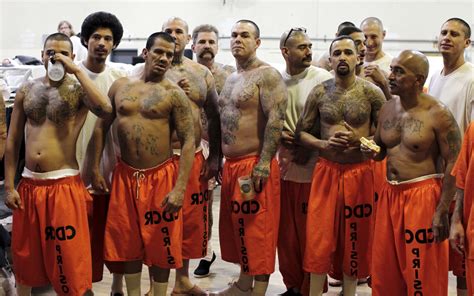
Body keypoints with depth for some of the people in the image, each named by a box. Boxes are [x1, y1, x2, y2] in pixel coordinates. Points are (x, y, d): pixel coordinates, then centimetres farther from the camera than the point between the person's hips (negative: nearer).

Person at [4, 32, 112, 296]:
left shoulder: (77, 91, -2)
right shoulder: (26, 91, 9)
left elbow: (106, 109, -25)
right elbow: (13, 141, 10)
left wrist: (78, 71, -20)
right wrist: (9, 186, 4)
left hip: (64, 186, -4)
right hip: (28, 185, 4)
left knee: (69, 260, 0)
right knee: (24, 260, 15)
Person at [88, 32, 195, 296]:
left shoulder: (174, 93, -6)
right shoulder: (120, 86, 6)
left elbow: (189, 141, -11)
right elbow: (102, 127, 13)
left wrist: (180, 188, -19)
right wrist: (95, 168, 6)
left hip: (161, 177, -3)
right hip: (125, 175, 4)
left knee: (161, 243, 5)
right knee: (128, 242, 11)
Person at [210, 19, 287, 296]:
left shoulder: (267, 75, -10)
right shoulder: (231, 79, 18)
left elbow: (276, 120, -20)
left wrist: (264, 163, -25)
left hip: (255, 164, -9)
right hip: (231, 164, 9)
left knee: (258, 230, -4)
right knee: (237, 227, 15)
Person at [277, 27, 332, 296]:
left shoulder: (323, 79, -7)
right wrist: (278, 134, -5)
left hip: (313, 171, -4)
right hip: (283, 168, 4)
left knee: (311, 235, 3)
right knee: (286, 233, 12)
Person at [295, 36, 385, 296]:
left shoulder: (371, 92, -3)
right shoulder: (319, 93, 2)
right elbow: (301, 133, 6)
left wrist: (359, 140, -16)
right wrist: (325, 144, -12)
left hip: (359, 172, -1)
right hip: (326, 170, 1)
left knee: (354, 239, 9)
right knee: (319, 239, 1)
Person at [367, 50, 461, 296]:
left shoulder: (437, 114, -12)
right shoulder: (387, 109, 8)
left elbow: (453, 163, -13)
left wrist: (442, 211, -17)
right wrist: (370, 150, -3)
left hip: (423, 196, -6)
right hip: (389, 194, 6)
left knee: (422, 275, 1)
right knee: (385, 272, 12)